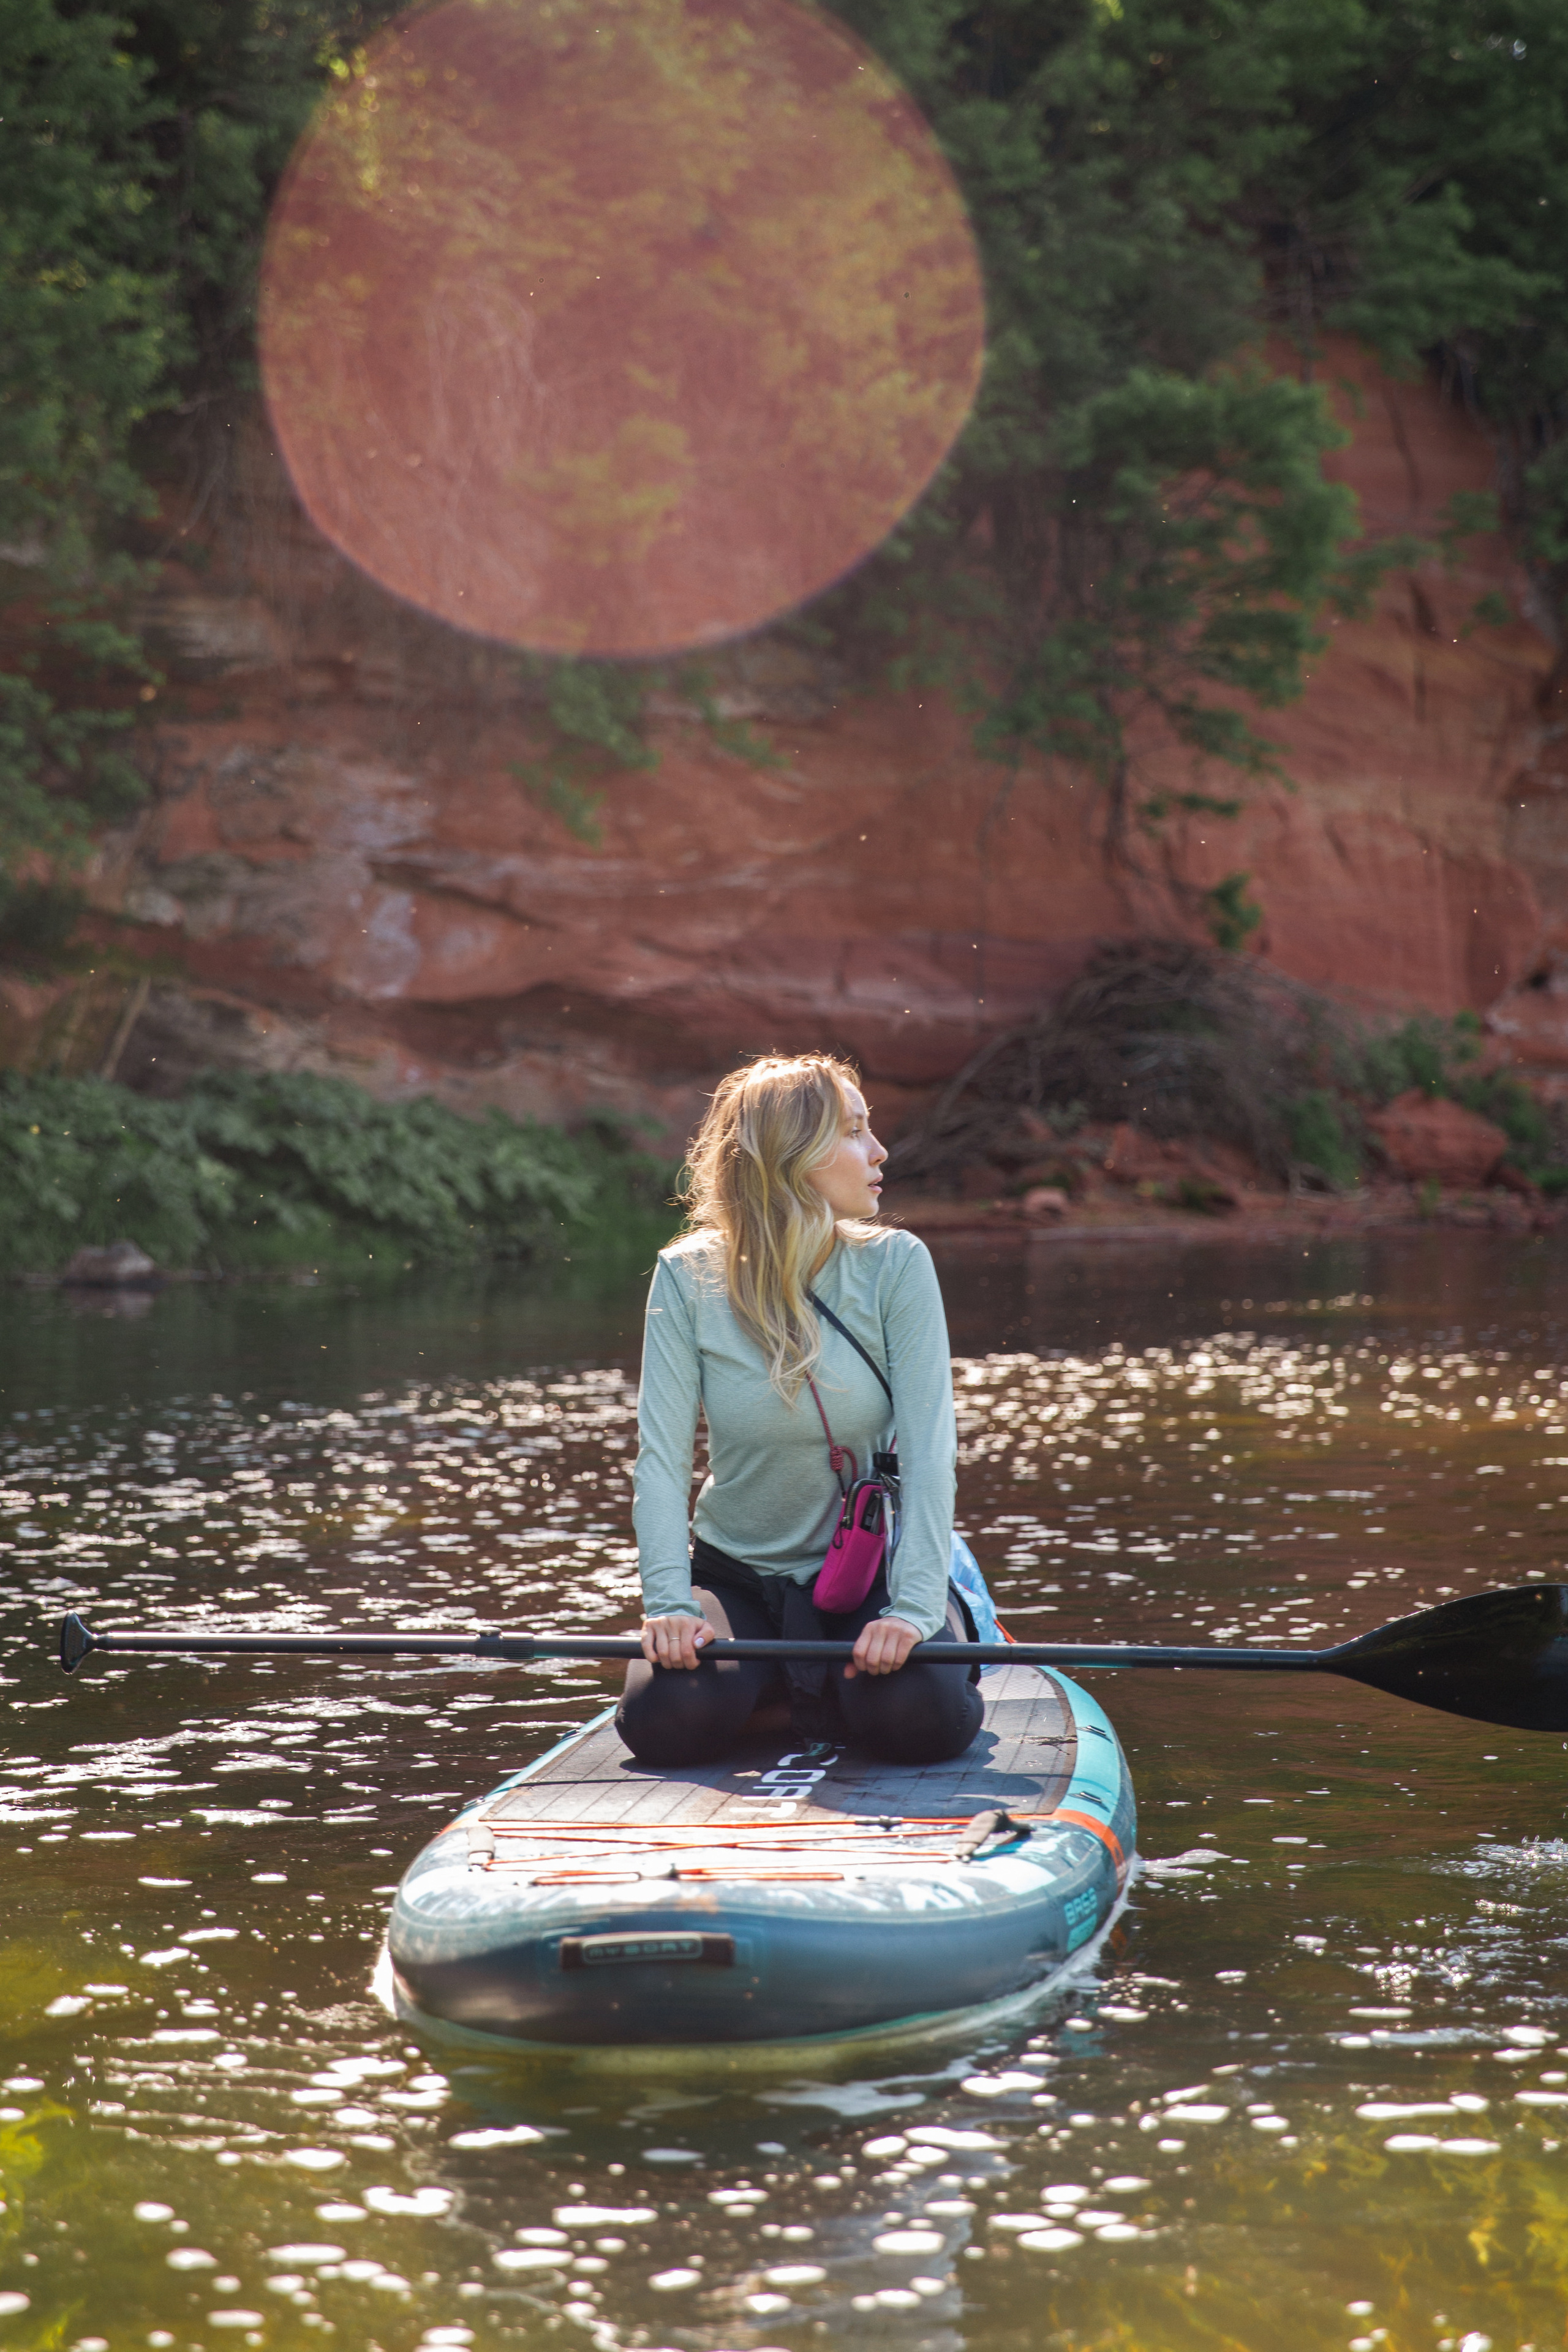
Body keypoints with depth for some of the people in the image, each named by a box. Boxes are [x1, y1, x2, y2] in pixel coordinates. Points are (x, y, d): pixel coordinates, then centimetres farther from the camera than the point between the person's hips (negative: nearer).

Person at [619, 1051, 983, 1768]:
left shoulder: (895, 1266, -10)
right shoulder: (690, 1278, -9)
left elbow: (928, 1449, -16)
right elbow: (662, 1457, -13)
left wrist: (913, 1608, -29)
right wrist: (669, 1603, -28)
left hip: (871, 1570, 0)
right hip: (735, 1575, 1)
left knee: (924, 1719, -28)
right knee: (668, 1722, -25)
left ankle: (831, 1687, 9)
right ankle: (771, 1677, 11)